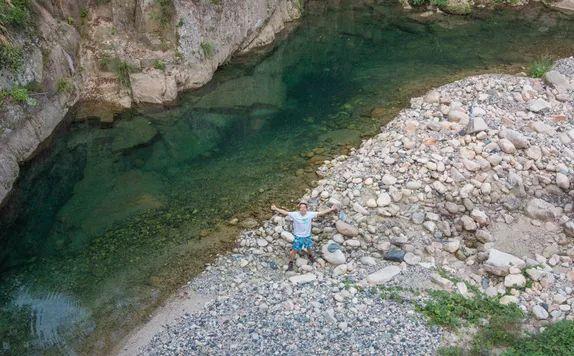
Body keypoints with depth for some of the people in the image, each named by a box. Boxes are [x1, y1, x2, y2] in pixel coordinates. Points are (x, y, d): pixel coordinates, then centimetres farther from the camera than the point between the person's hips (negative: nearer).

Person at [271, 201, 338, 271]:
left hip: (307, 236, 2)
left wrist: (331, 209, -18)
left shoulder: (310, 214, -16)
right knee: (294, 250, 6)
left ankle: (310, 256, 59)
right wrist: (276, 209, -30)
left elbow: (320, 213, -14)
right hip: (298, 236, -2)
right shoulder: (295, 214, -21)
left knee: (309, 248, 23)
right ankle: (290, 262, 32)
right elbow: (285, 212, -20)